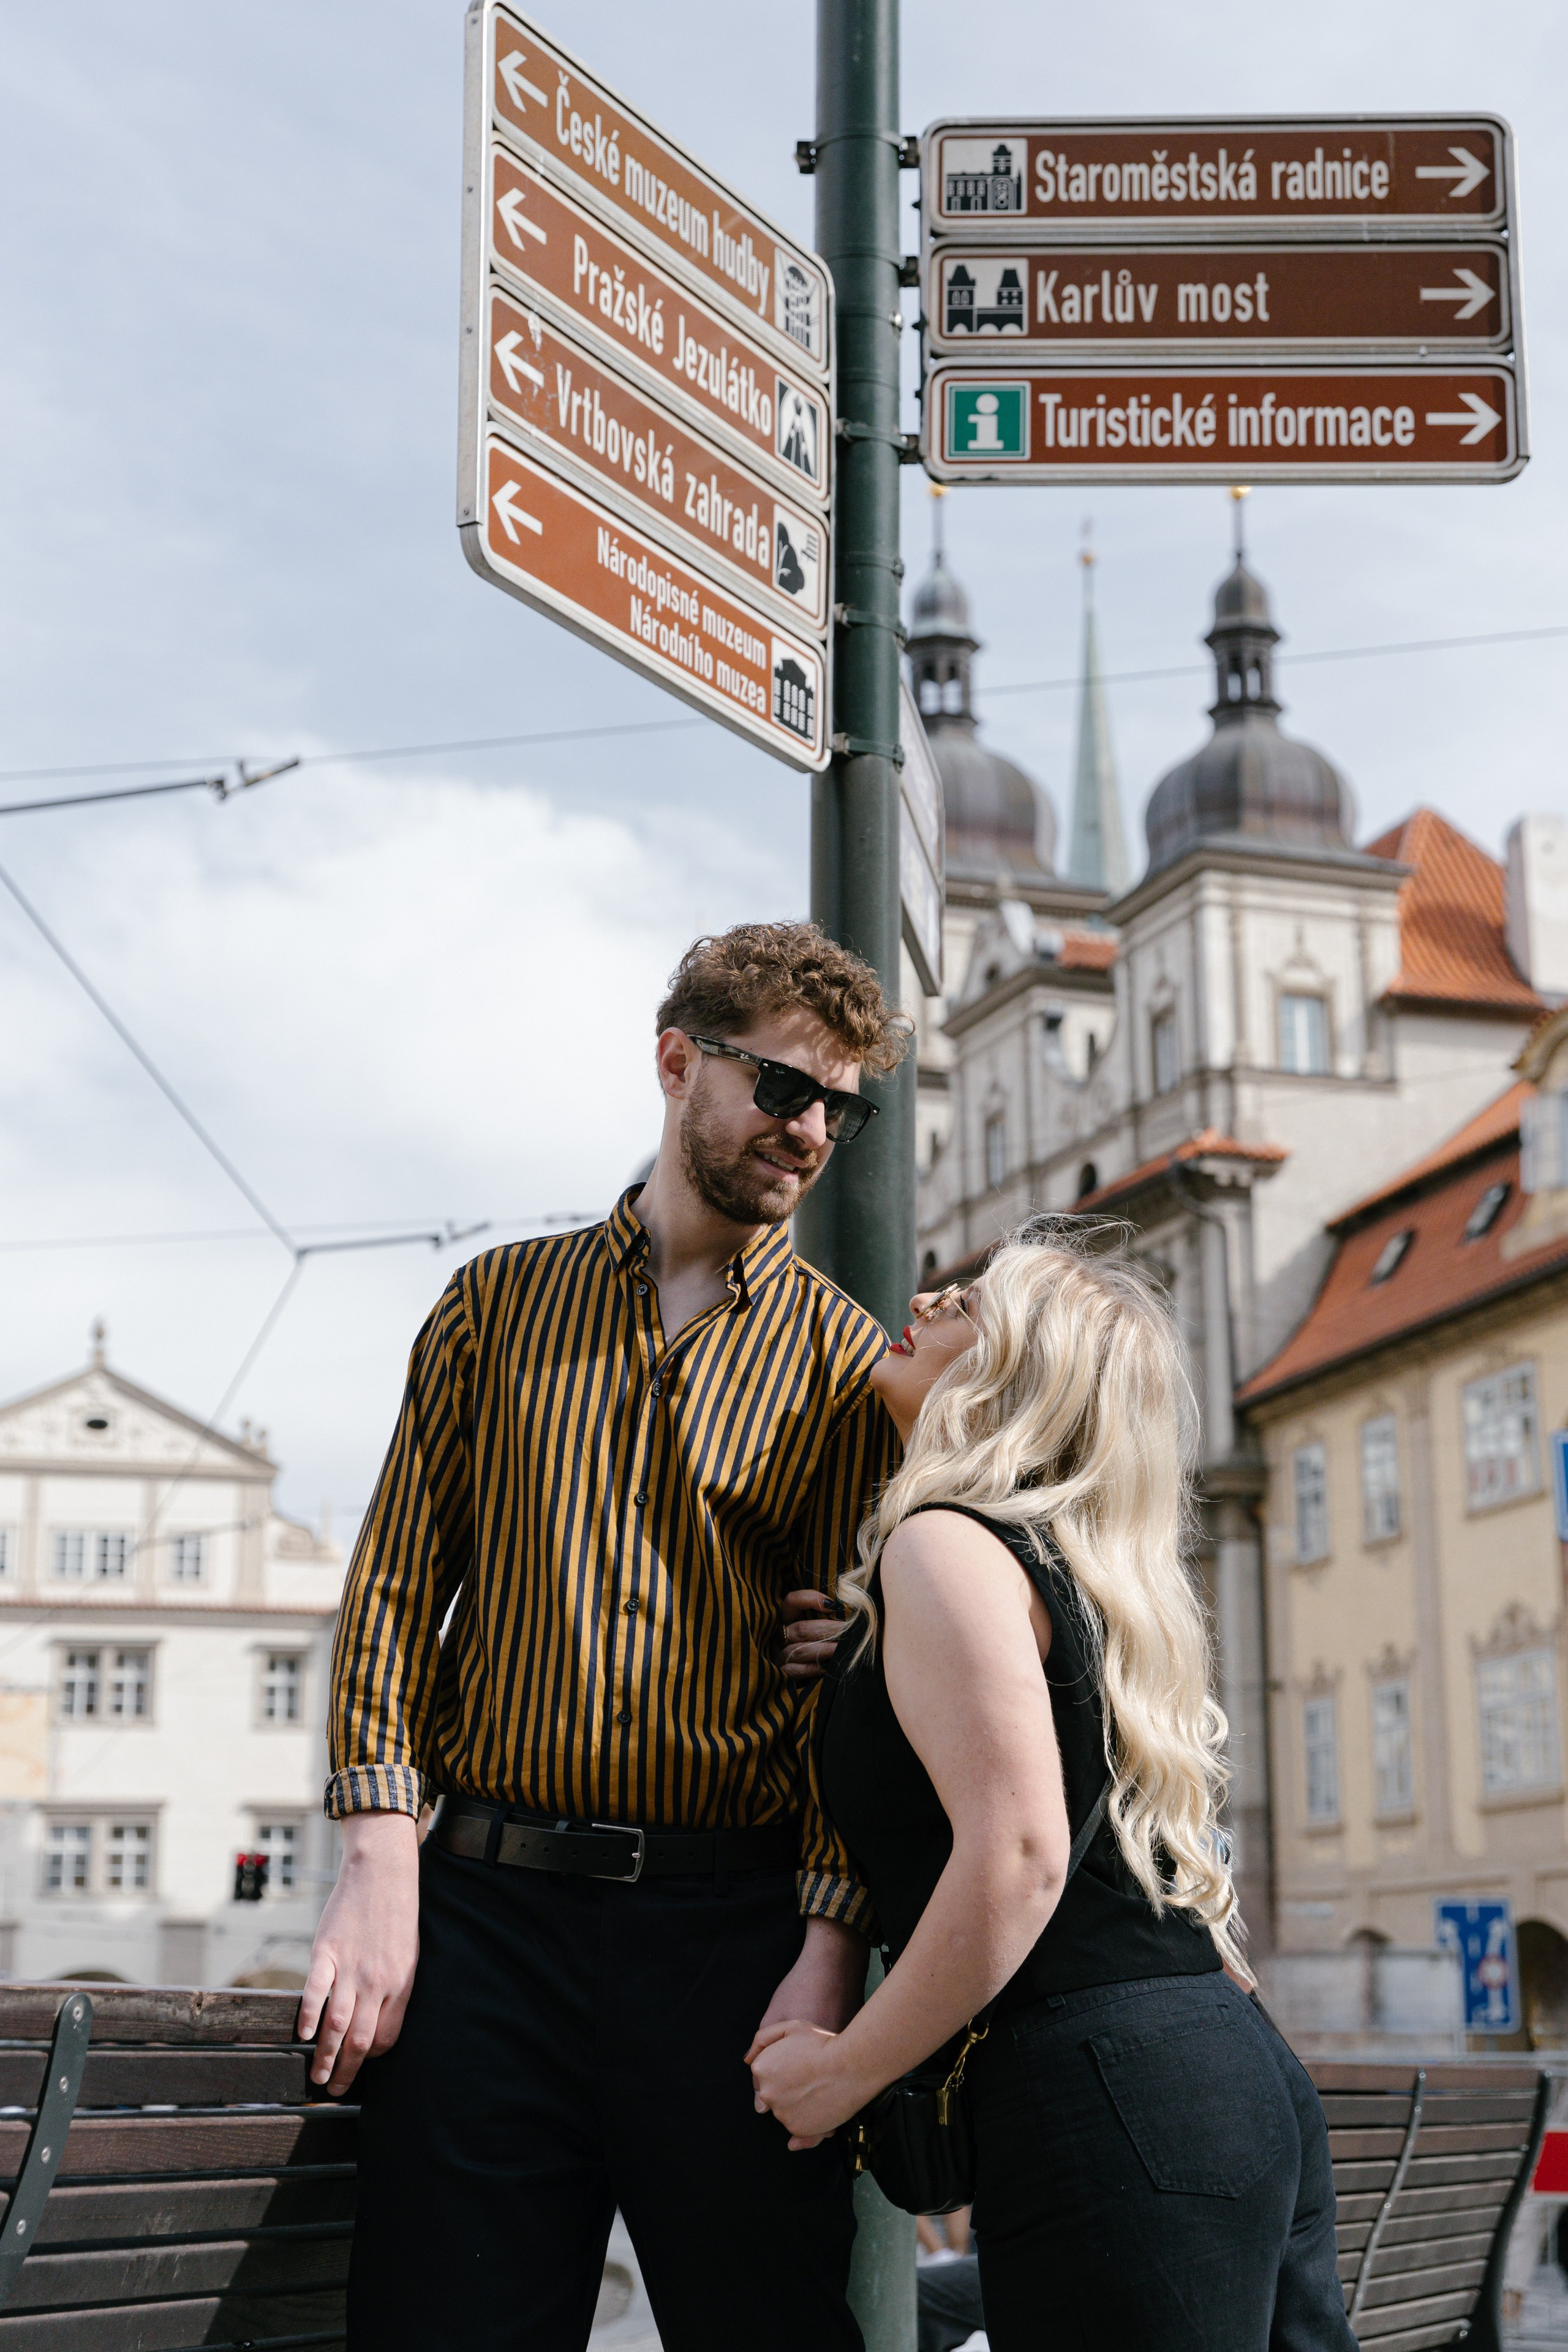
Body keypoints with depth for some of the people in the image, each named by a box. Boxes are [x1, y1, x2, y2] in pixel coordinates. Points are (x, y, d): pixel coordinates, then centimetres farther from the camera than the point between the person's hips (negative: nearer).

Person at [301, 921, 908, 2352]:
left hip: (734, 1923, 0)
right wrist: (381, 1862, -5)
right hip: (485, 1909, 1)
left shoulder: (851, 1363, 8)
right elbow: (395, 1586, 7)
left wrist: (829, 1943, -9)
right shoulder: (500, 1304, 12)